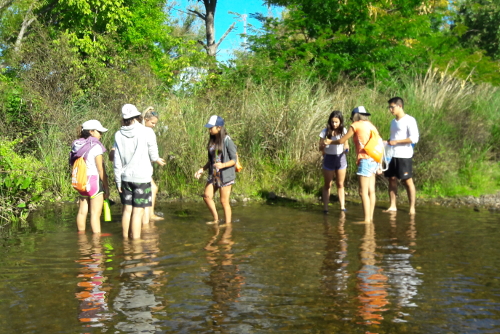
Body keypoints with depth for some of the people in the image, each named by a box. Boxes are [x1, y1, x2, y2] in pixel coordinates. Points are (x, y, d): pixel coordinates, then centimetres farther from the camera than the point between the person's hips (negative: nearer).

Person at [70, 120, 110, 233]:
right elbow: (100, 169, -12)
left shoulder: (77, 146, 8)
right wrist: (106, 187, -7)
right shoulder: (95, 146, -11)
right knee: (95, 214, -6)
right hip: (95, 181, -7)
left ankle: (81, 234, 27)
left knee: (82, 211, 16)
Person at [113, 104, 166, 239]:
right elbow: (153, 154, -1)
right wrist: (157, 160, 23)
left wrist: (118, 181, 11)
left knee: (127, 209, 13)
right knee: (137, 211, -2)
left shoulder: (119, 135, 1)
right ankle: (135, 240, 0)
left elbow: (117, 162, 3)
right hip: (142, 177, -4)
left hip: (125, 177, 4)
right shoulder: (146, 132, -10)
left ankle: (125, 238, 19)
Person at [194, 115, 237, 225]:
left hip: (225, 175, -7)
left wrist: (223, 165, -27)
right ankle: (216, 220, 18)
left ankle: (228, 224, 11)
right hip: (213, 175, 7)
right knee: (207, 196, 3)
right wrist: (202, 169, 9)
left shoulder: (227, 141, -13)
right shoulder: (212, 141, 9)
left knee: (224, 201, -2)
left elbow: (234, 160, -12)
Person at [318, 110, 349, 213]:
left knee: (340, 184, 9)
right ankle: (325, 207, 6)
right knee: (327, 185, 4)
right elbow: (320, 148, -7)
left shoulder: (343, 131, -1)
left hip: (341, 158, 2)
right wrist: (324, 145, -30)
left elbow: (345, 144, 10)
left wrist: (346, 148, -13)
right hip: (329, 158, -2)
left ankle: (342, 206, 13)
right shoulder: (325, 132, -8)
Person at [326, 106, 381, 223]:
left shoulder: (356, 125, 0)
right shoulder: (371, 126, 18)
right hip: (374, 160, 8)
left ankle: (367, 219, -13)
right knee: (371, 190, 9)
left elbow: (342, 140, 6)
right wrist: (379, 165, 19)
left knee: (363, 191, -9)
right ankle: (370, 217, 11)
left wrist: (330, 142, 25)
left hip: (365, 160, -8)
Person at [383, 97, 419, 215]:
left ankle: (412, 207, 4)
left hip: (404, 156, -7)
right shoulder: (393, 122, 17)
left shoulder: (409, 120, -7)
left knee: (407, 181, -2)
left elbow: (414, 138, -15)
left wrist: (396, 142, -16)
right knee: (392, 179, 5)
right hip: (392, 155, 7)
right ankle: (392, 206, 11)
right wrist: (387, 142, 6)